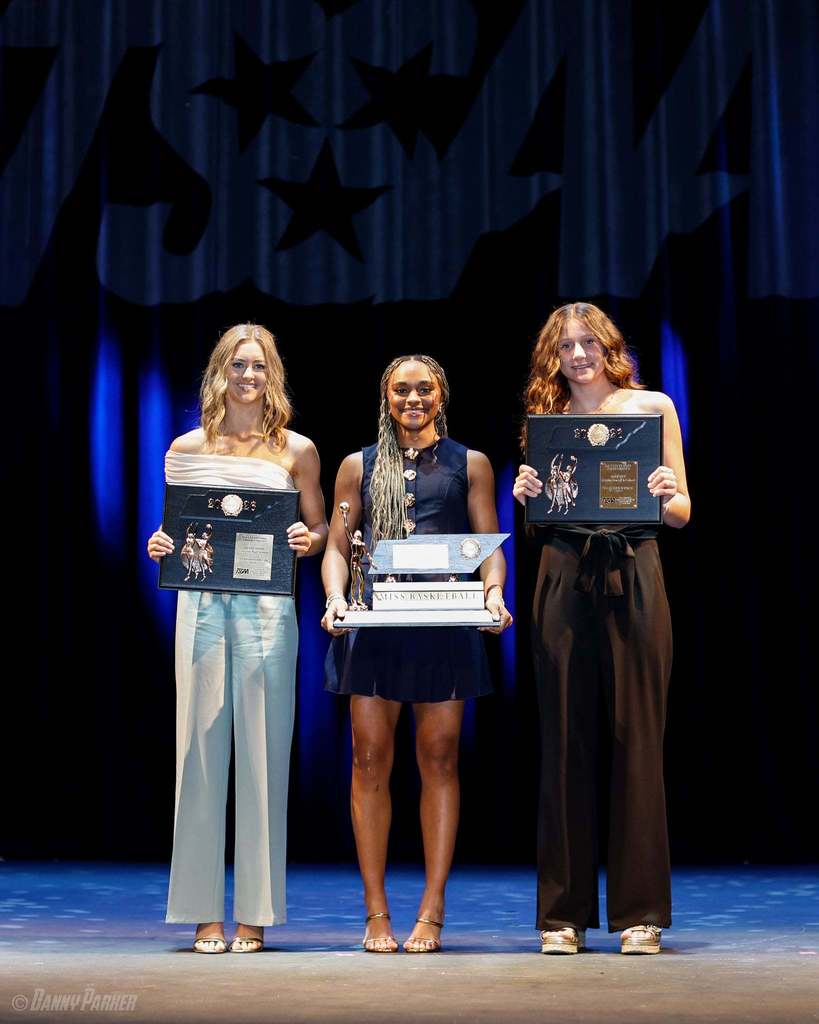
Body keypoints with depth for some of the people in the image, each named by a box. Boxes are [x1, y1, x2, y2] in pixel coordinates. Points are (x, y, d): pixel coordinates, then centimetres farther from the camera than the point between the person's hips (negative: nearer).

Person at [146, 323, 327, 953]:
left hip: (268, 609, -1)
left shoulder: (297, 451, 9)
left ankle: (257, 914, 5)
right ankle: (205, 913, 4)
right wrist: (161, 547, -4)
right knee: (201, 750, -1)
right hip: (202, 603, 1)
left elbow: (321, 531, 14)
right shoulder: (188, 448, 11)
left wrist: (309, 541, -8)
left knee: (262, 754, -1)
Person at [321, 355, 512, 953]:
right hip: (374, 622, 1)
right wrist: (336, 596, -7)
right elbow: (337, 545, 13)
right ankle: (377, 914, 4)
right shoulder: (359, 466, 15)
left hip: (447, 624, -1)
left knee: (439, 758, -2)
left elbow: (490, 544, 8)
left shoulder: (469, 465, 12)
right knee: (370, 759, -2)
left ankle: (431, 913, 3)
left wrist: (494, 593, -11)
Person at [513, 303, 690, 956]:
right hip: (564, 578, 2)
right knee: (566, 742, 2)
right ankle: (565, 912, 7)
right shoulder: (547, 418, 14)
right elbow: (542, 516, 14)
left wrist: (668, 493, -14)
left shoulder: (652, 406, 8)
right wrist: (527, 496, -7)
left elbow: (681, 513, 7)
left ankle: (641, 911, 4)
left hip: (632, 578, -2)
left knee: (637, 740, -2)